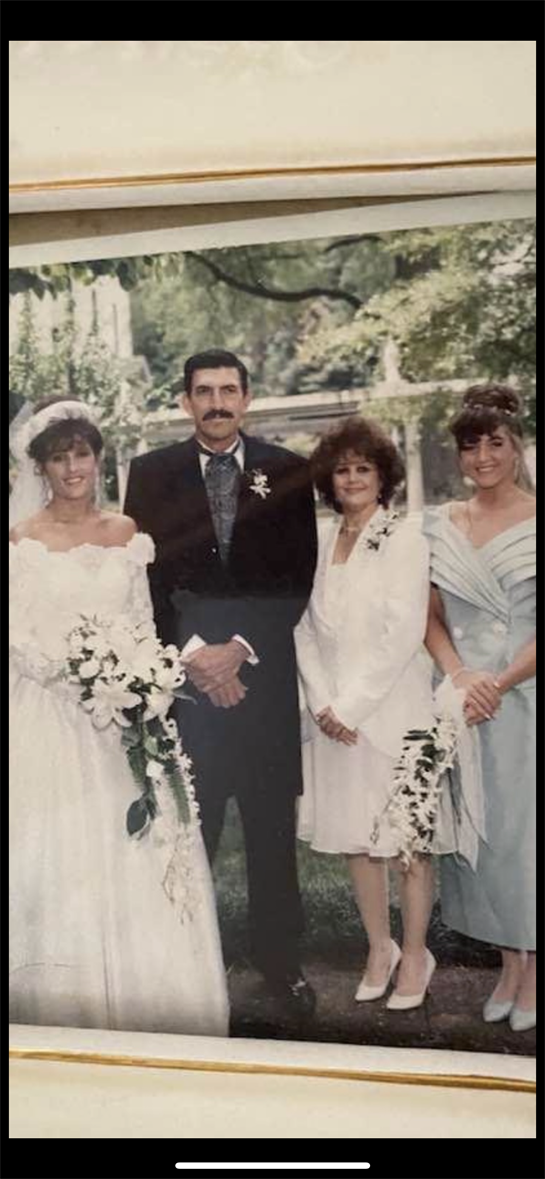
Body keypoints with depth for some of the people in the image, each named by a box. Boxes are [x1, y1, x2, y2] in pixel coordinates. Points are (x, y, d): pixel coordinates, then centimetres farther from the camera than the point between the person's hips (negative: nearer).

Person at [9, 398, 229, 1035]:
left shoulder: (125, 531, 9)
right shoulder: (22, 539, -2)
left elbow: (142, 618, 10)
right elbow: (17, 635, -6)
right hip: (50, 711, -3)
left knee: (140, 843, 4)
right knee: (62, 850, 0)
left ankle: (148, 1006, 19)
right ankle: (72, 1012, 15)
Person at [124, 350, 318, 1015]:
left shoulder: (285, 471, 5)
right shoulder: (151, 473, 6)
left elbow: (299, 579, 1)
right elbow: (145, 578, 2)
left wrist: (240, 649, -8)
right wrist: (192, 654, -9)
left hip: (266, 675, 1)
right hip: (182, 673, 0)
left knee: (273, 830, 9)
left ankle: (280, 957, 23)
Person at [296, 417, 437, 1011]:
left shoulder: (404, 537, -6)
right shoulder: (319, 542, 9)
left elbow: (403, 634, -12)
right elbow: (306, 628, 8)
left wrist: (353, 705, -13)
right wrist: (322, 703, -4)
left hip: (393, 707, -4)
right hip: (335, 713, 5)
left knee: (407, 837, 3)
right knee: (354, 834, 10)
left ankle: (415, 955, 19)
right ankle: (380, 947, 26)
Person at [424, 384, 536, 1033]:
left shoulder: (533, 521, -5)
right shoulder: (441, 525, 7)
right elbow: (430, 616, 7)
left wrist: (501, 682, -17)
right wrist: (460, 676, -8)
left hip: (524, 700, -4)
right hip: (461, 699, 4)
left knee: (524, 826, 3)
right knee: (478, 827, 9)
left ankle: (532, 974, 19)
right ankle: (508, 966, 25)